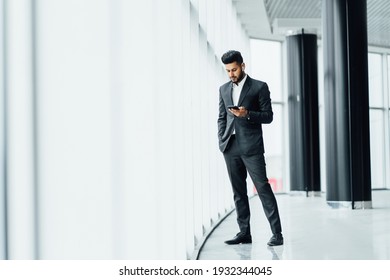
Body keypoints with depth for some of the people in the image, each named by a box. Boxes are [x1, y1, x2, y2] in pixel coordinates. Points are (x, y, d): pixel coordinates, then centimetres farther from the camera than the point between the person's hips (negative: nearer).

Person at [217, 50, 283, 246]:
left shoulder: (259, 87, 1)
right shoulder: (224, 89, 15)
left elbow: (268, 116, -1)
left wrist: (247, 114, -16)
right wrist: (221, 140, 5)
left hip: (251, 146, -5)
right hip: (230, 147, 5)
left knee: (263, 188, -8)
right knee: (238, 192, 7)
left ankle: (276, 233, -4)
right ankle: (244, 232, 13)